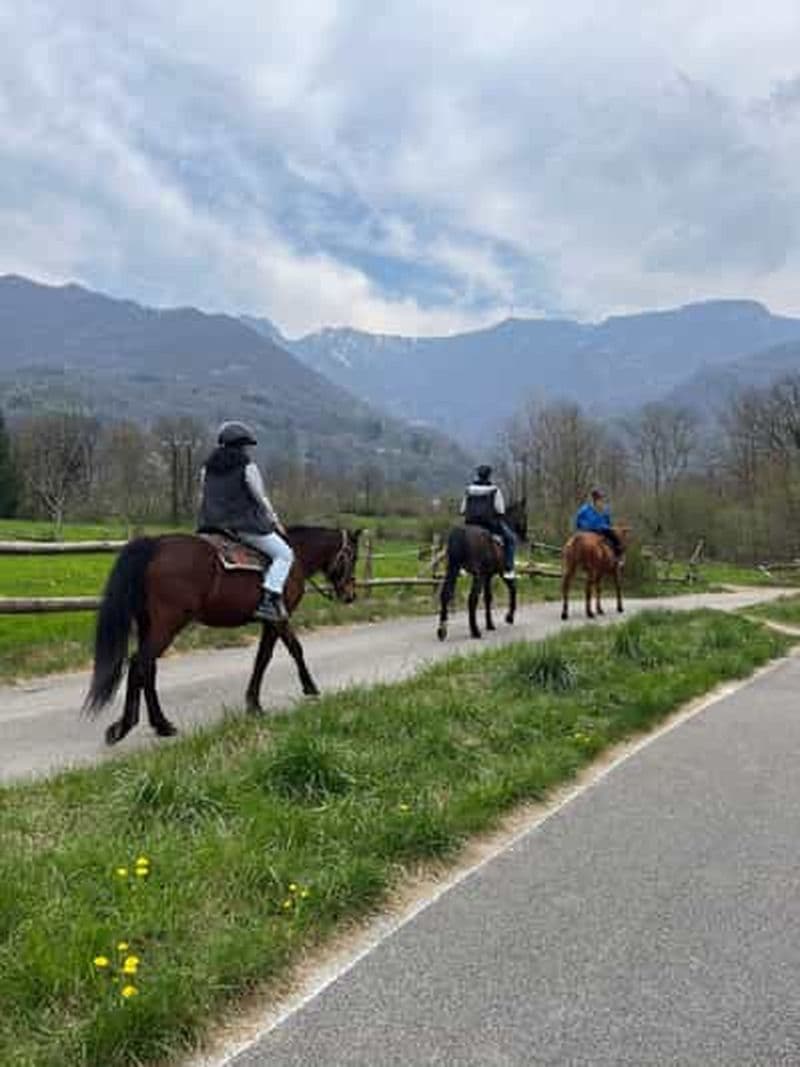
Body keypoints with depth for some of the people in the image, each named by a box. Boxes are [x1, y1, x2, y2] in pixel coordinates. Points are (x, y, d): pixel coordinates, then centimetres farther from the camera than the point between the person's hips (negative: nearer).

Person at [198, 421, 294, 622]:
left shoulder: (207, 467, 11)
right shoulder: (247, 467, -8)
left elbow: (205, 498, 15)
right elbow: (261, 499, -5)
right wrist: (275, 522, 9)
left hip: (213, 525, 7)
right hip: (245, 525, -7)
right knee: (284, 554, 1)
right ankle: (267, 600, -15)